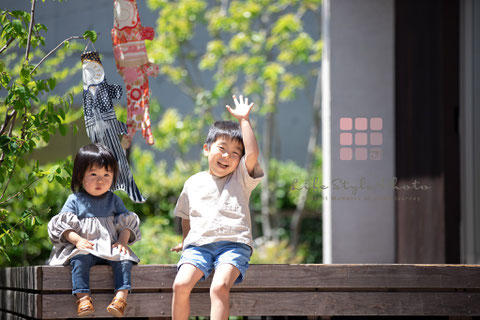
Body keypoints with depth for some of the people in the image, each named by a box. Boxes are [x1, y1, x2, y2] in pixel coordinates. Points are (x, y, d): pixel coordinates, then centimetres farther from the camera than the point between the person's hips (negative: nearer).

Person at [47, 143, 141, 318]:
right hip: (84, 247, -2)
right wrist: (77, 239, -17)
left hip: (111, 246, 2)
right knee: (80, 259, -34)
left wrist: (122, 241, -7)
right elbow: (63, 225, 2)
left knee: (124, 259, -28)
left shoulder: (113, 200, 16)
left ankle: (121, 297, -39)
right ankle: (83, 298, -43)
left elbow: (126, 223, 13)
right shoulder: (75, 200, 9)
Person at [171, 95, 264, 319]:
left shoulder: (241, 179, 10)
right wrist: (186, 240, 27)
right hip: (198, 245, 2)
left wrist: (244, 120, -4)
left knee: (220, 287, -30)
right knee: (181, 284, -23)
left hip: (233, 244, -2)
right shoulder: (193, 183, 18)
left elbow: (252, 154, -7)